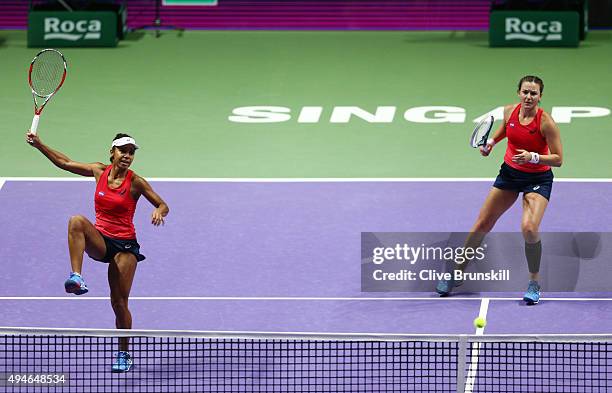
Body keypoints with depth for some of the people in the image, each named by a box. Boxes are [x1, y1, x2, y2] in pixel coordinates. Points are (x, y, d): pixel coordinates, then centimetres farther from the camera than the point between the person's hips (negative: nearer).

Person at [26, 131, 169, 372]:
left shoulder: (135, 182, -6)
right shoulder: (99, 171, 4)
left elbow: (163, 205, -1)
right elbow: (64, 162, 14)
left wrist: (158, 211, -24)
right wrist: (39, 145, 7)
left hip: (125, 245, -2)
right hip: (99, 241, 2)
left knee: (119, 302, -3)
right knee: (77, 221, -32)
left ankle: (123, 355, 16)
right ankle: (76, 278, -43)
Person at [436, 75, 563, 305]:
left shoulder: (545, 122, -22)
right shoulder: (510, 111, -8)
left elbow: (558, 159, -19)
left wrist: (533, 157, -32)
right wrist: (492, 141, 2)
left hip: (538, 178, -5)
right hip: (509, 172, 5)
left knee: (529, 228, -26)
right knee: (482, 224, 8)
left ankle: (534, 284, -5)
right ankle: (457, 273, 25)